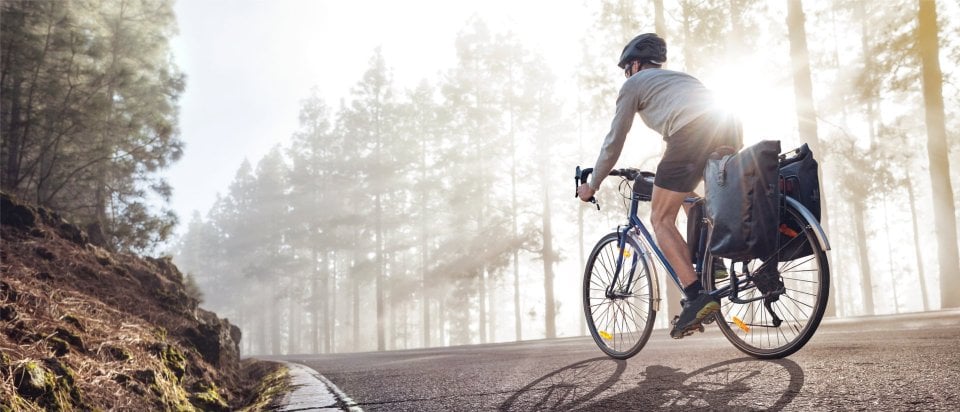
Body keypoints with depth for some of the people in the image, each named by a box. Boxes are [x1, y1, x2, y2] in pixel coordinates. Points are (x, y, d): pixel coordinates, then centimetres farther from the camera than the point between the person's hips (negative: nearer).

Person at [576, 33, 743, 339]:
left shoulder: (634, 83, 20)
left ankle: (697, 296, -10)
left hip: (692, 133, -7)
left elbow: (614, 142, 17)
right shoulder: (680, 77, 39)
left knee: (661, 219, 2)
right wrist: (667, 173, 59)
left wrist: (592, 184, 28)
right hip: (730, 127, 7)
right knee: (688, 195, 32)